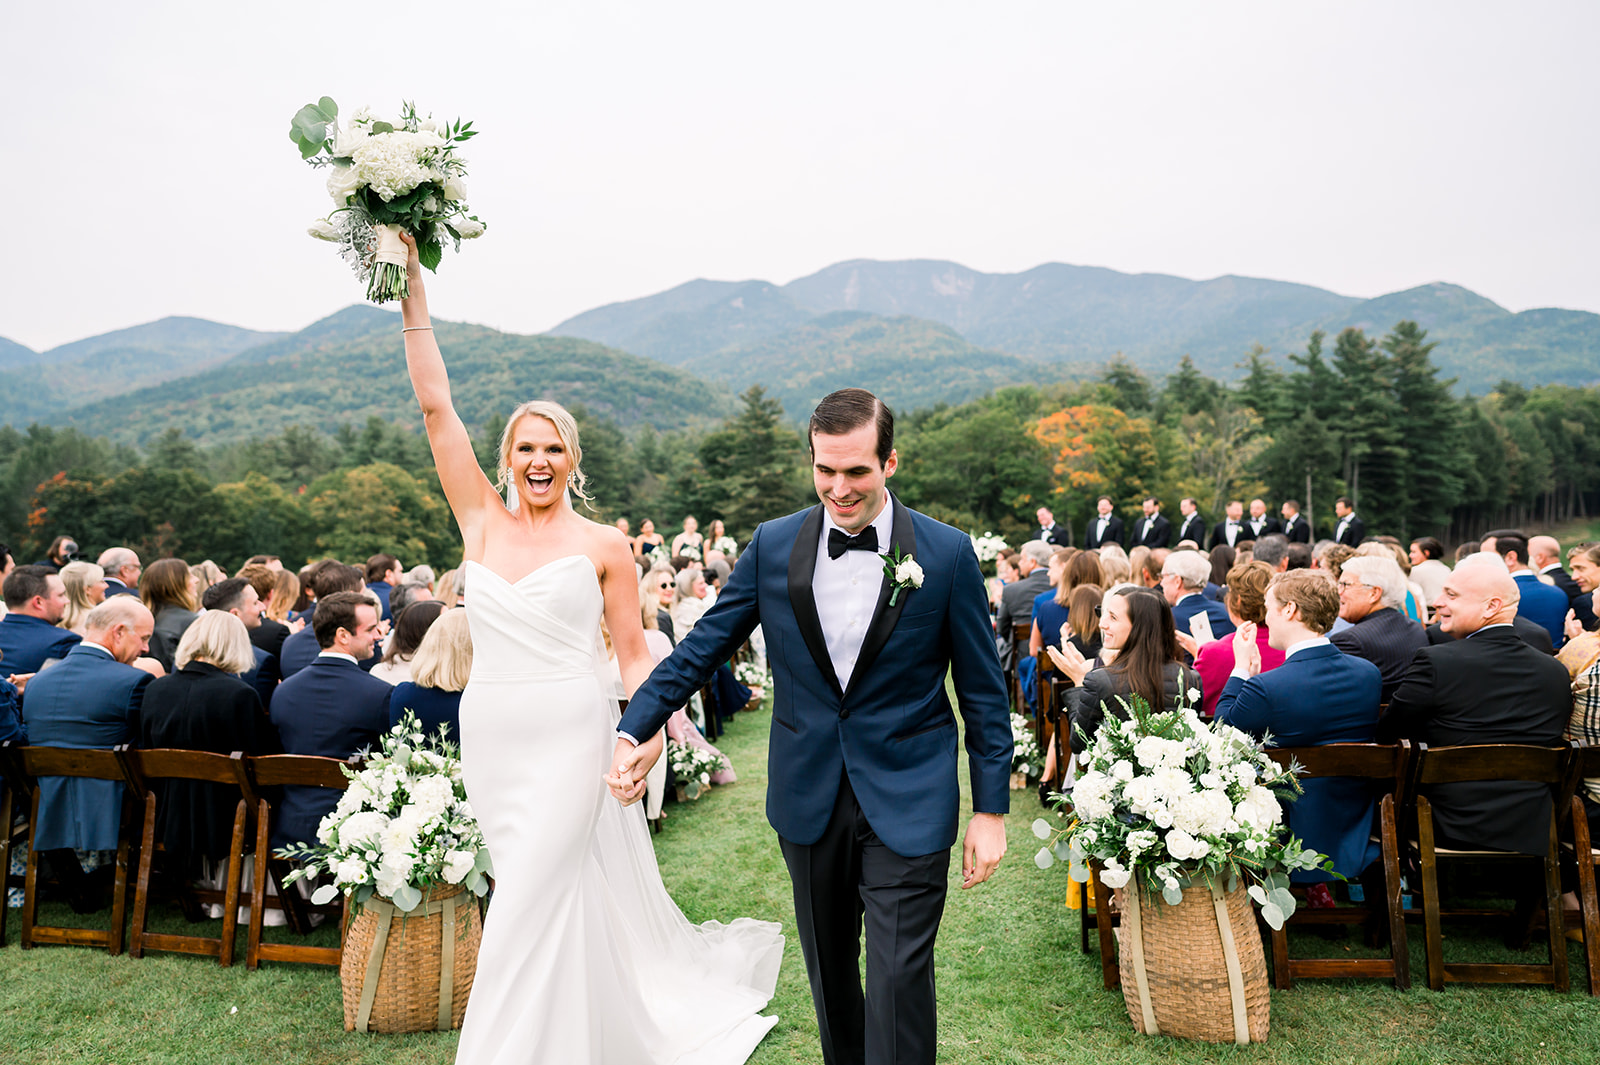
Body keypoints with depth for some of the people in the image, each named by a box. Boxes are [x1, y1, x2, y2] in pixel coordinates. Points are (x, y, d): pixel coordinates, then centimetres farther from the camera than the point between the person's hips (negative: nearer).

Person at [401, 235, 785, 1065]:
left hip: (570, 738, -3)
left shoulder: (603, 546, -3)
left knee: (528, 904, -6)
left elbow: (634, 654, 0)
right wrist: (412, 289, -2)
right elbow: (435, 405, 0)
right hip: (490, 739, 4)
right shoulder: (481, 521, 3)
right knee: (560, 895, 15)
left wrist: (649, 724, -19)